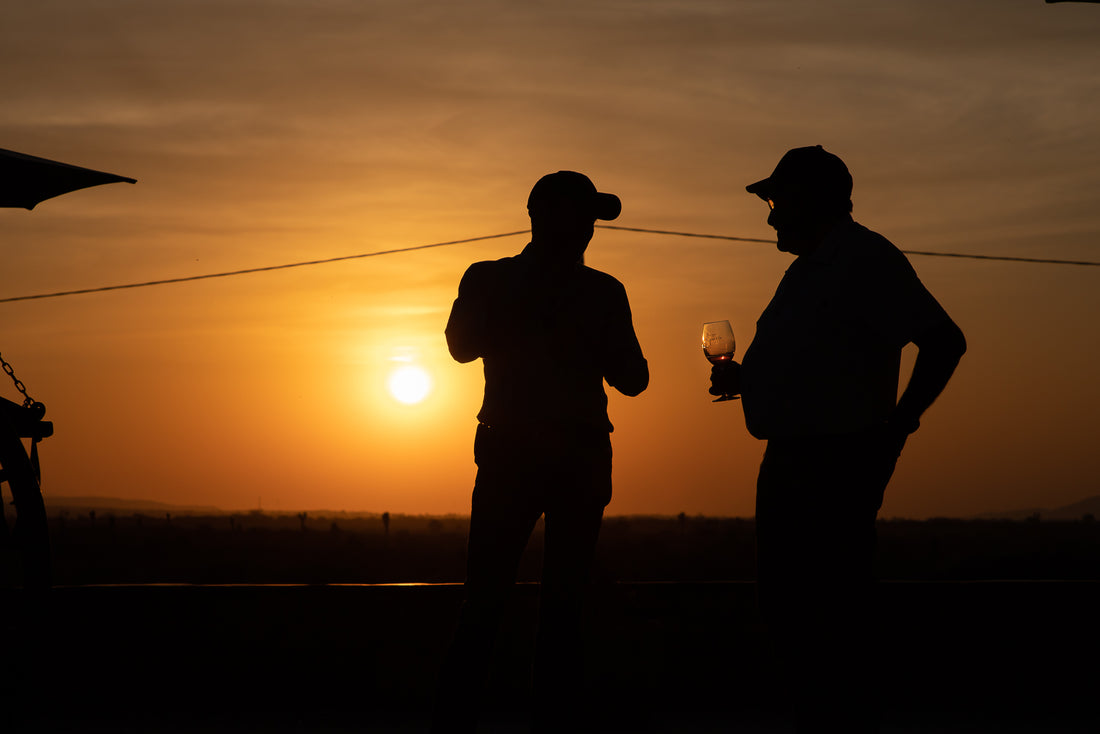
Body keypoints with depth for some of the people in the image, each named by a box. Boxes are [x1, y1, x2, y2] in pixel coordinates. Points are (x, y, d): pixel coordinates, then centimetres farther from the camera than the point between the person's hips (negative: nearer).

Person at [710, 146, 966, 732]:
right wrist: (744, 379, 14)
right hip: (789, 462, 10)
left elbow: (943, 341, -16)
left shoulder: (867, 259, -10)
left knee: (831, 613, -9)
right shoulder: (805, 270, 21)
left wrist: (896, 426, -15)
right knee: (784, 609, 12)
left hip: (840, 463, -10)